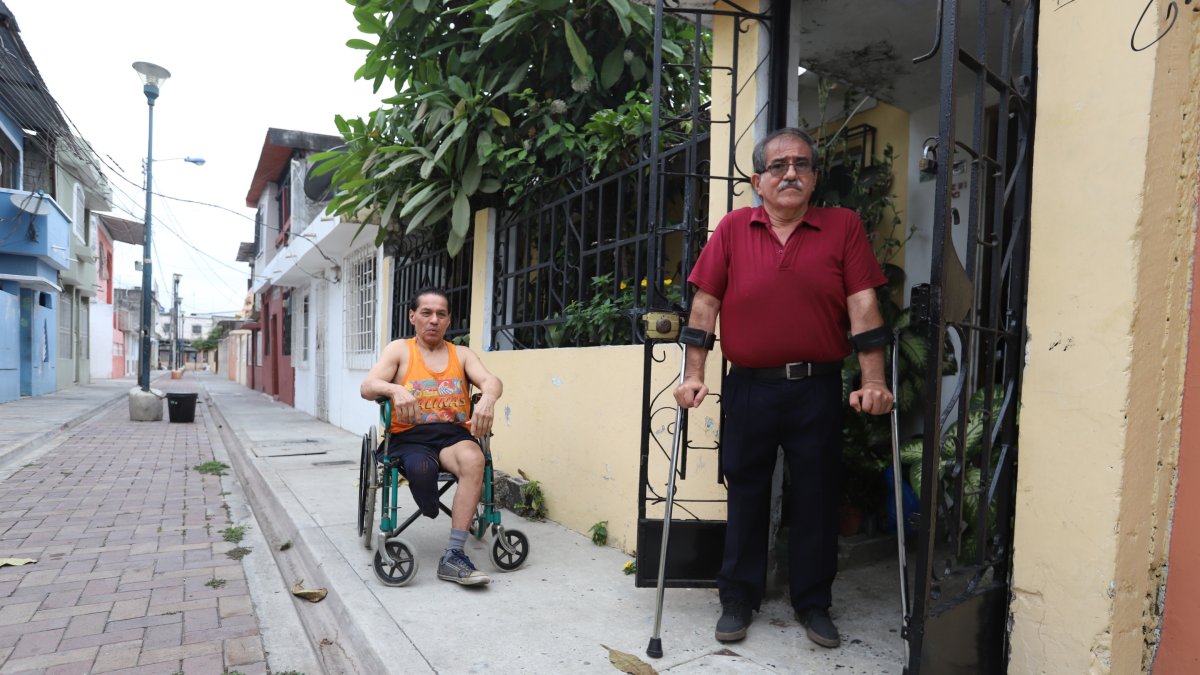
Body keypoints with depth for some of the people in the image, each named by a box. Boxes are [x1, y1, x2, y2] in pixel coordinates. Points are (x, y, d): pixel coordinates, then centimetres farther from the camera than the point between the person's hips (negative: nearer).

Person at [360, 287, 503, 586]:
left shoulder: (462, 354, 16)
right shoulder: (399, 350, 11)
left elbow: (490, 380, -2)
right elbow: (367, 387, -3)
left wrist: (488, 397, -28)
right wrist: (394, 390, -27)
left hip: (453, 434, 2)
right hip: (409, 438, -1)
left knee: (473, 459, -33)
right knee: (421, 468, -36)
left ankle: (453, 556, -31)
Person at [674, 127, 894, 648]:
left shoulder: (843, 226, 2)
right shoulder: (733, 228, 3)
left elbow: (863, 306, -3)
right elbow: (705, 303, 1)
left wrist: (873, 381, -9)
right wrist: (693, 375, -5)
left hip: (818, 390, 0)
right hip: (748, 388, 0)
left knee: (816, 498, 10)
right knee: (745, 494, 11)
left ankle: (813, 603, 29)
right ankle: (738, 599, 28)